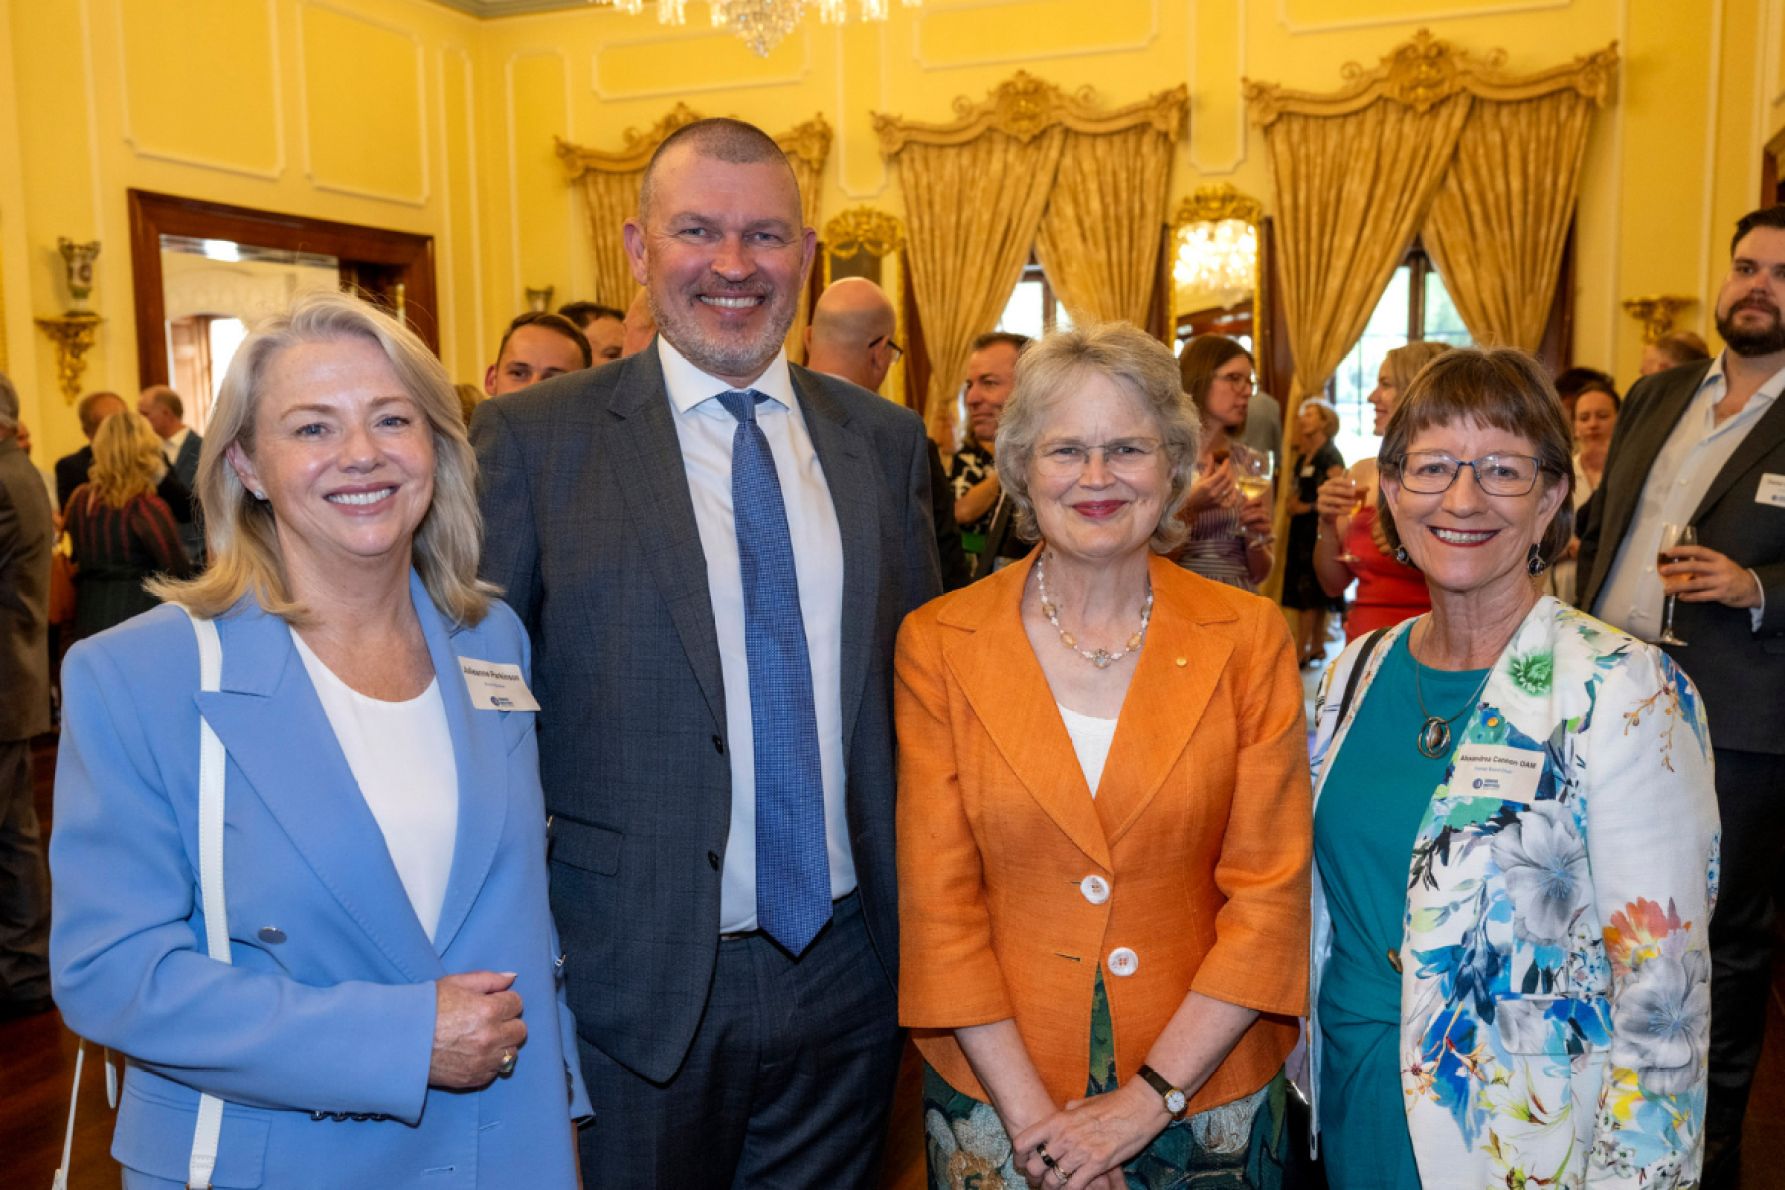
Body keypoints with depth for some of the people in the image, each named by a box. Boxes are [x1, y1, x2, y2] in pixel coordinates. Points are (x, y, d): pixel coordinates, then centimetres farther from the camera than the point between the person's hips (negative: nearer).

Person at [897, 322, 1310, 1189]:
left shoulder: (1249, 639, -6)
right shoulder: (938, 644, -7)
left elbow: (1270, 891, -7)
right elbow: (937, 898, -6)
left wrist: (1151, 1098, -12)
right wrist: (1030, 1110, -11)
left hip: (1205, 1082, 1)